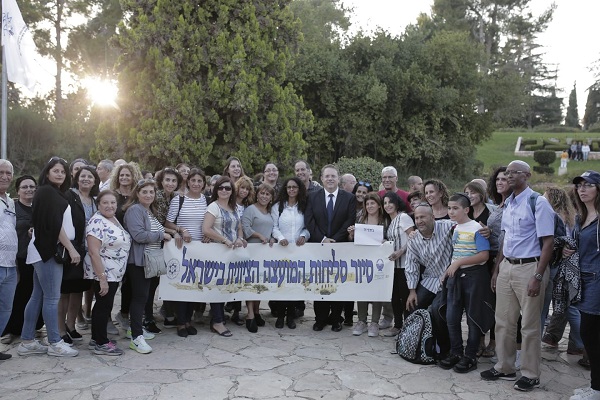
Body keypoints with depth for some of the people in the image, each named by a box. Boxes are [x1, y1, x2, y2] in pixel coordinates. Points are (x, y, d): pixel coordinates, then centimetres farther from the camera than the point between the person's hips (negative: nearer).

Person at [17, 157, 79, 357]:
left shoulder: (55, 193, 17)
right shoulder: (46, 192, -11)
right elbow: (55, 224, -18)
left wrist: (68, 248, 10)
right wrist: (71, 249, -17)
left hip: (49, 249, 9)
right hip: (47, 250, -9)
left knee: (38, 296, 11)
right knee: (52, 297, -5)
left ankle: (27, 342, 16)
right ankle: (55, 343, 2)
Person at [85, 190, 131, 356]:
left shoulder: (115, 220, 9)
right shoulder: (97, 223, -18)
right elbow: (94, 252, -23)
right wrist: (102, 278, -24)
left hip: (114, 273, 9)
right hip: (103, 274, -9)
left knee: (103, 305, 15)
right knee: (104, 306, 0)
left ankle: (96, 339, 26)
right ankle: (101, 343, 11)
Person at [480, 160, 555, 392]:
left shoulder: (538, 202, -12)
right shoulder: (507, 204, 10)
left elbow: (548, 242, -14)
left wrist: (538, 276, -18)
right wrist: (497, 270, 15)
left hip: (528, 268, -7)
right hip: (506, 267, 7)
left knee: (530, 325, 5)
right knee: (503, 322, 14)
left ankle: (530, 375, 20)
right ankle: (504, 368, 30)